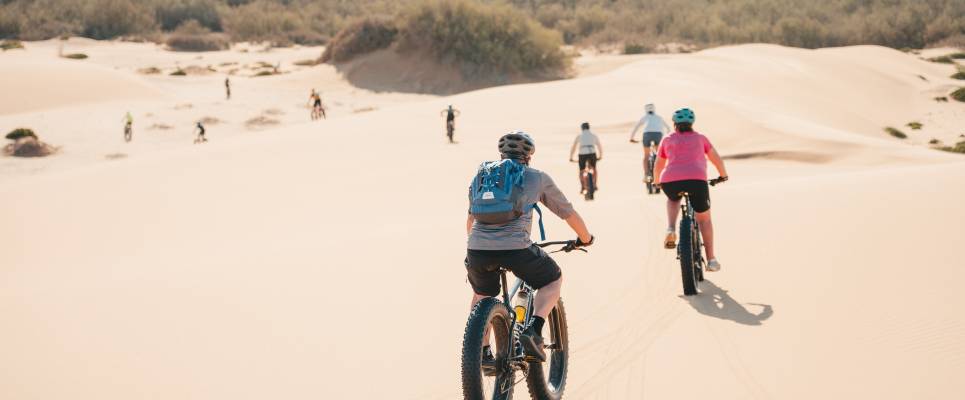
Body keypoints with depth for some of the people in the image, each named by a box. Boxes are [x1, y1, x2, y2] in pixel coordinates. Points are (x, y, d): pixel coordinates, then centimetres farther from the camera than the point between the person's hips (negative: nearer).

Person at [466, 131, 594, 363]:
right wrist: (585, 238, 41)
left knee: (481, 294, 32)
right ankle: (534, 331, 3)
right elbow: (569, 213, 24)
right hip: (516, 249, -3)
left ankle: (483, 352, 27)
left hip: (477, 249, 3)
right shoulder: (538, 178, 16)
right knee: (553, 280, 23)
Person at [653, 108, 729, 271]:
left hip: (670, 181, 1)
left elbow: (658, 166, 33)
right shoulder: (700, 138, 25)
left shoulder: (668, 140, 26)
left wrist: (657, 182, 51)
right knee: (704, 219, 18)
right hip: (696, 180, -1)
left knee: (673, 199, 36)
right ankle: (711, 259, 13)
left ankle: (671, 230, 12)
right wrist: (723, 175, 46)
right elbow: (717, 159, 28)